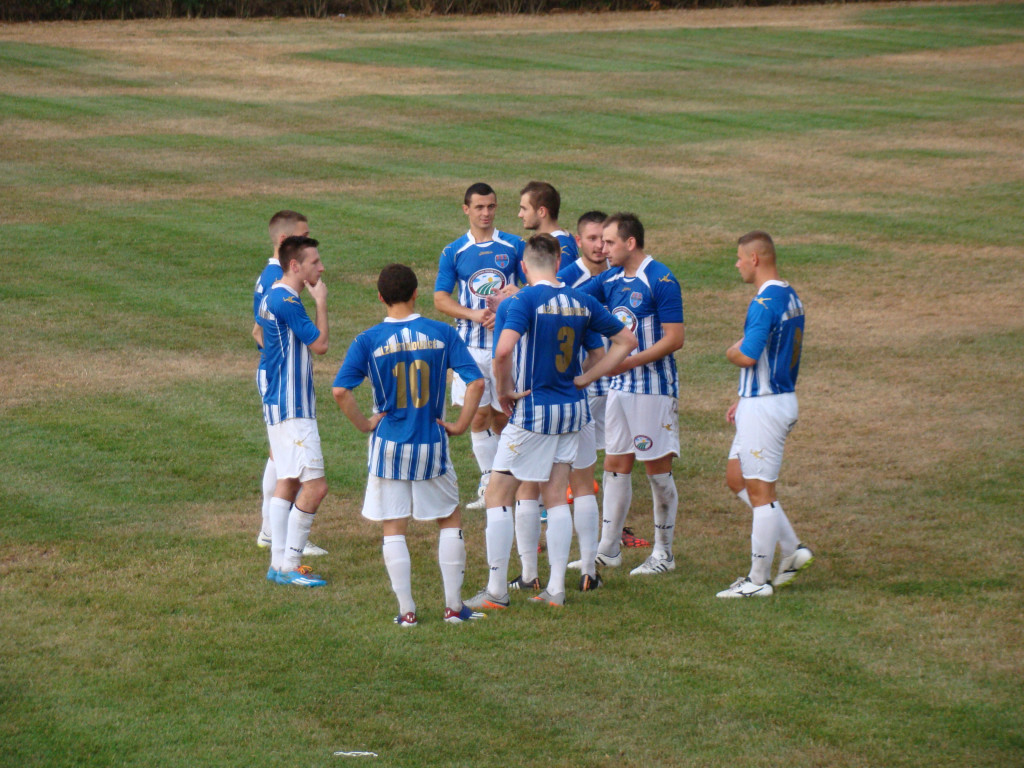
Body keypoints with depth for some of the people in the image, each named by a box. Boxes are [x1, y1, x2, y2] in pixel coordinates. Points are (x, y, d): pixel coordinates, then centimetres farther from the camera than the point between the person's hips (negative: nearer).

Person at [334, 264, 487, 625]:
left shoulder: (368, 341, -6)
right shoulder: (442, 334, -4)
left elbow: (340, 390, -15)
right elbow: (476, 382, -9)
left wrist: (364, 424, -3)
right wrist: (460, 425, -1)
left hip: (389, 447, -1)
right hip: (432, 446, 1)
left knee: (393, 530, 8)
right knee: (450, 520, 16)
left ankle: (406, 610, 6)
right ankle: (454, 606, 15)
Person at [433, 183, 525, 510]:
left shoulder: (514, 246, 3)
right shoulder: (453, 252, 4)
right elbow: (440, 299, 1)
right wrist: (474, 315, -15)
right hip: (470, 344, 0)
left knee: (502, 415, 2)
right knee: (479, 415, -1)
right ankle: (489, 484, 7)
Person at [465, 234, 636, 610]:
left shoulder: (521, 301, -14)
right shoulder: (582, 302, 4)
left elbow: (503, 351, -30)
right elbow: (626, 342, 13)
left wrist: (504, 392, -13)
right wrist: (585, 379, 10)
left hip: (533, 411, -6)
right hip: (572, 410, 6)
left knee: (498, 496, 4)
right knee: (556, 498, 13)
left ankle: (496, 590, 4)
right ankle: (556, 589, 12)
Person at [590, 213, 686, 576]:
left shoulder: (661, 280, -15)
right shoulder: (610, 280, 8)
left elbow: (674, 339, -17)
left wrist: (629, 361, -21)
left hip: (653, 387, -7)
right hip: (619, 386, 7)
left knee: (658, 469, 1)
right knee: (615, 466, 9)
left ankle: (664, 553, 9)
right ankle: (608, 549, 16)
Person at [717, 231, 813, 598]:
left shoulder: (765, 302, -20)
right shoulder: (790, 297, 12)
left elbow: (748, 357, -27)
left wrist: (732, 351, -3)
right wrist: (743, 400, 21)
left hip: (764, 407, -10)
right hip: (782, 398, 10)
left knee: (760, 490, -3)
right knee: (736, 478, 18)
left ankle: (758, 580, 4)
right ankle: (792, 548, 18)